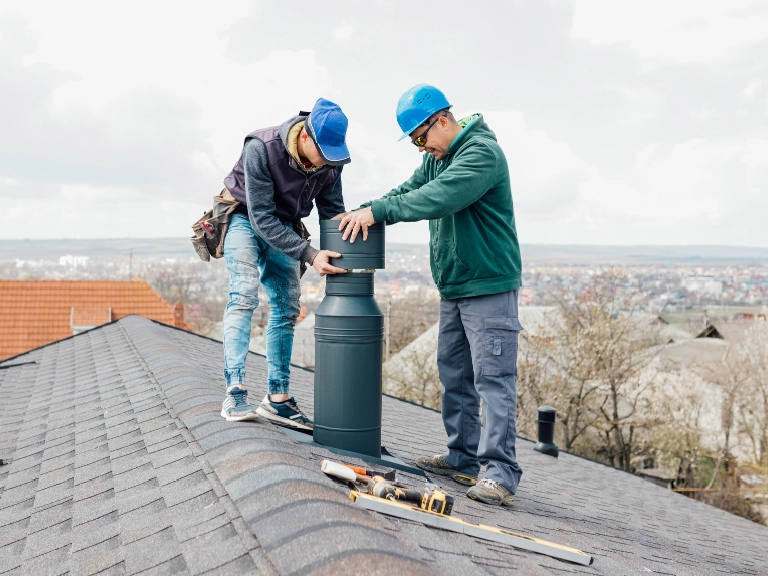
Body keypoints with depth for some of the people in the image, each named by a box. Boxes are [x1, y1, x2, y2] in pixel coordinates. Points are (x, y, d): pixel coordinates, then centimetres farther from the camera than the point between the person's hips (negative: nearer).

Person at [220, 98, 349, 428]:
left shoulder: (330, 161, -16)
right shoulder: (261, 149, -32)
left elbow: (333, 214, -5)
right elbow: (262, 218, -31)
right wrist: (310, 255, -39)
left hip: (283, 228, 5)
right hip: (246, 219, -5)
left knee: (287, 308, 1)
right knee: (244, 295, -22)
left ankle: (277, 398, 7)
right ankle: (235, 394, -25)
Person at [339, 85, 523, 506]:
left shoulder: (482, 152, -17)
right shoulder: (436, 157, 14)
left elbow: (438, 198, -29)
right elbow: (410, 190, 10)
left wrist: (377, 210, -25)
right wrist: (365, 211, -7)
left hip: (489, 285, -9)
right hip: (452, 287, 10)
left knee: (493, 378, -9)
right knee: (454, 376, 13)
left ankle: (500, 472, -8)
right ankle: (463, 457, 23)